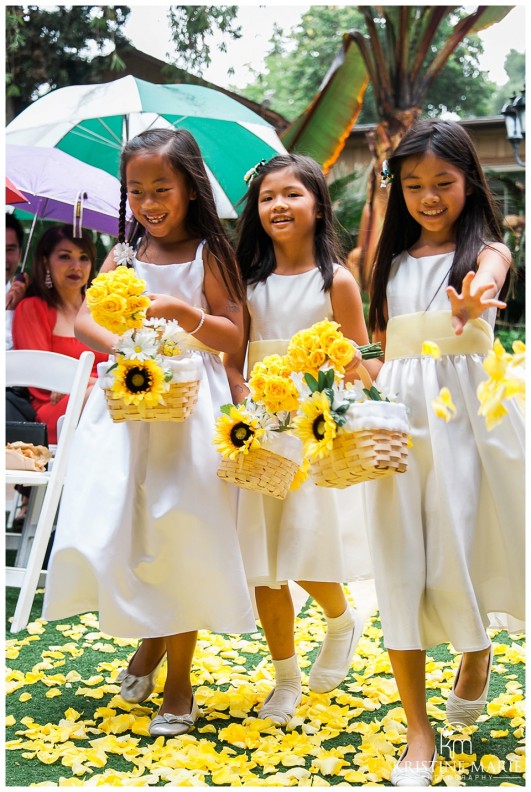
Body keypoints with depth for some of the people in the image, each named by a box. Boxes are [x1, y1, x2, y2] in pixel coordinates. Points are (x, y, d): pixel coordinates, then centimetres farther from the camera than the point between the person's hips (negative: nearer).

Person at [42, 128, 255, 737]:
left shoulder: (209, 255, -2)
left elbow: (232, 335, -5)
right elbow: (85, 319, 2)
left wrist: (182, 312, -21)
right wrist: (119, 346, -18)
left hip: (189, 408, -3)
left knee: (181, 537, -1)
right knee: (112, 529, 0)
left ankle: (179, 681, 15)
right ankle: (151, 636, 29)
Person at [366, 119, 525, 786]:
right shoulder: (393, 261, 14)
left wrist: (471, 304, -47)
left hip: (463, 412, -4)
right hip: (397, 417, 4)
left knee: (454, 555, -1)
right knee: (400, 563, 1)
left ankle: (477, 652, 37)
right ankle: (418, 730, 12)